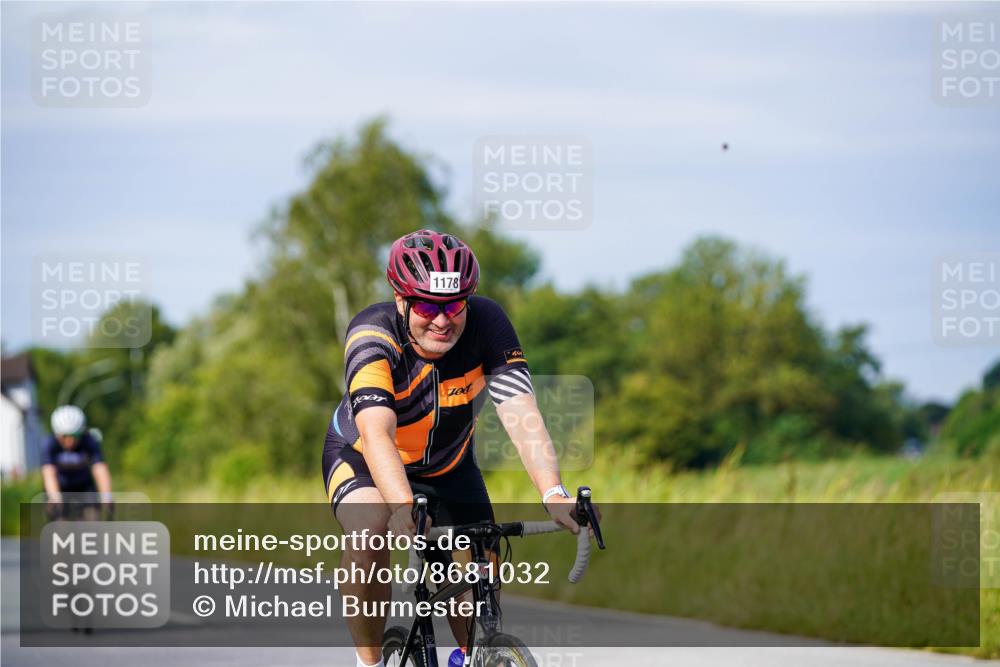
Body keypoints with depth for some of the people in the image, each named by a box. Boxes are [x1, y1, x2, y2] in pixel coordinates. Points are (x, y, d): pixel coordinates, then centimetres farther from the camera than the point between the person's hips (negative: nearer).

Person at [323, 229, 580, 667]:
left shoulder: (486, 323, -27)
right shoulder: (371, 336, -34)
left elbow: (520, 414, -36)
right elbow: (377, 432, -47)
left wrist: (553, 494, -51)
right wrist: (403, 508, -63)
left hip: (448, 465, 3)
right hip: (362, 458, -3)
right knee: (370, 532, -33)